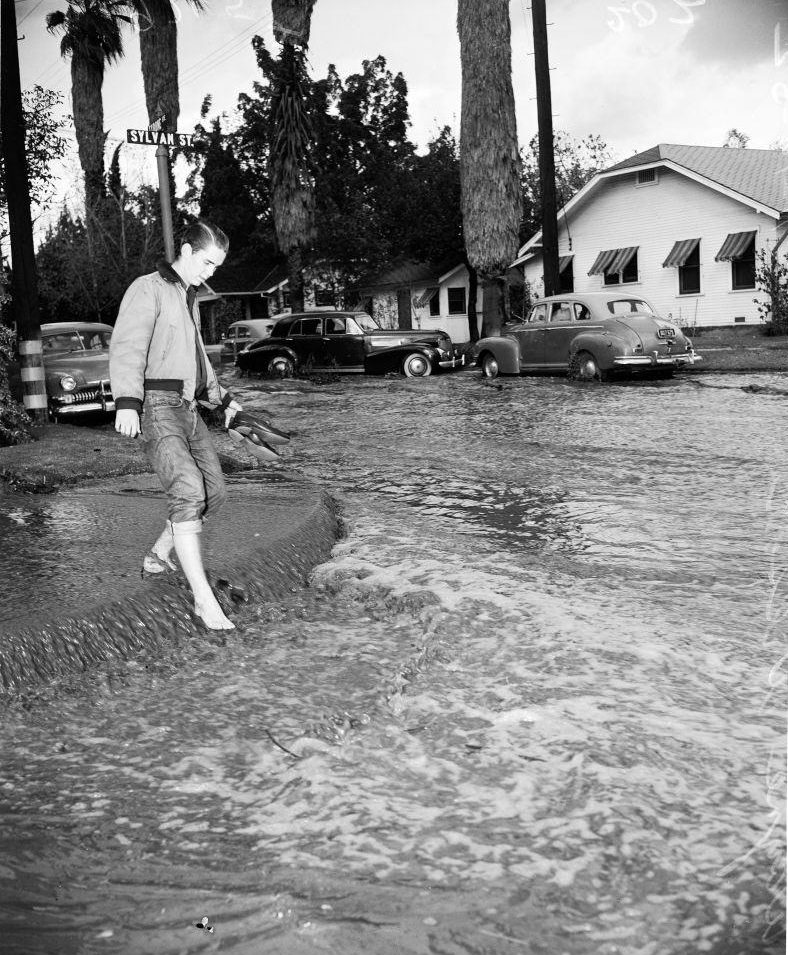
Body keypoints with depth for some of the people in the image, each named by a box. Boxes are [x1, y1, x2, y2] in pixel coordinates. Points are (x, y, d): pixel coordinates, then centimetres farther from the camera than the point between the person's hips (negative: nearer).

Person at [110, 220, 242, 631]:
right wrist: (126, 401, -34)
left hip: (187, 408, 9)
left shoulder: (189, 297, 21)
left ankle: (158, 556, 28)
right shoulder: (147, 289, -7)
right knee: (188, 490, -23)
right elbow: (127, 346, -21)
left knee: (214, 491, 11)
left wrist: (221, 397, 41)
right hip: (156, 407, -9)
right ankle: (203, 599, -24)